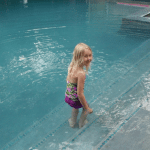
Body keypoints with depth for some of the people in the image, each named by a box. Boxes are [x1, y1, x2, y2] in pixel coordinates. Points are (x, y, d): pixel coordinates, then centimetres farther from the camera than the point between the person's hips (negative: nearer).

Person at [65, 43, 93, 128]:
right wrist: (87, 108, -18)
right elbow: (80, 94, -31)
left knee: (76, 107, 39)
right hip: (75, 99, -6)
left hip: (67, 96, 6)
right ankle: (82, 124, 51)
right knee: (86, 107, 28)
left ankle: (72, 123, 61)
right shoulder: (81, 73, -34)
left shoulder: (72, 67, -10)